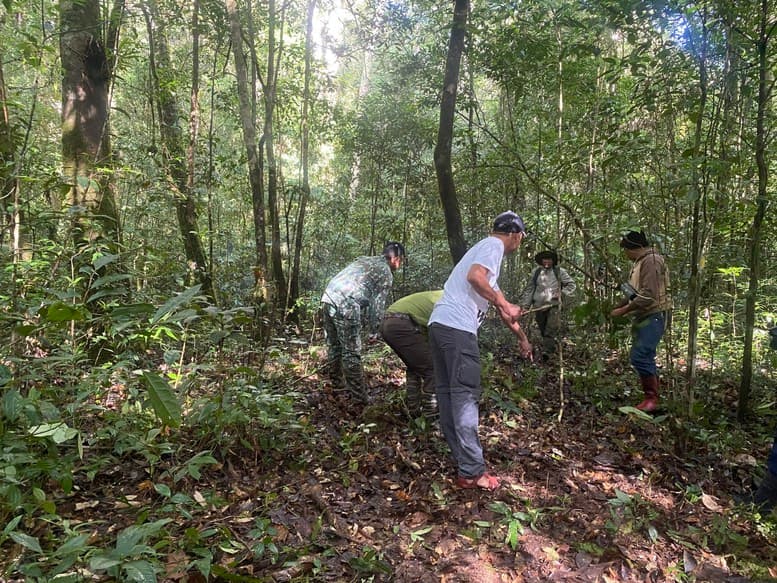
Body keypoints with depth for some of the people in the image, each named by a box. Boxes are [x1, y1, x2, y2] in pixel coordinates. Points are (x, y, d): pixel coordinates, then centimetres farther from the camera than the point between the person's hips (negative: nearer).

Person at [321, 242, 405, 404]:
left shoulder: (364, 260, 25)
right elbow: (378, 305, -1)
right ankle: (359, 399, 7)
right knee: (351, 353, 0)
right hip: (346, 307, -8)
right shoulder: (386, 274, 2)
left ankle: (337, 387, 32)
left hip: (328, 298, 8)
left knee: (334, 347, 19)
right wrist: (374, 331, 8)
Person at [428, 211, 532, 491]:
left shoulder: (486, 247, 30)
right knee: (465, 396, -8)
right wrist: (504, 305, -10)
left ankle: (462, 458, 22)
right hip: (457, 327, -10)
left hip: (440, 324, 10)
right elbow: (474, 277, -21)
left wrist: (522, 338, 43)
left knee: (448, 394, 11)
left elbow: (500, 304, 36)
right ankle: (472, 472, -3)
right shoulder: (494, 245, 1)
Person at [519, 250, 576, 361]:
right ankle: (554, 346, 24)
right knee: (543, 331, 7)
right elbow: (529, 289, 10)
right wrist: (525, 305, 3)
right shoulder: (536, 272, 11)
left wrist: (562, 293, -5)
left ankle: (547, 352, -19)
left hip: (554, 305, -2)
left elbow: (572, 285, 12)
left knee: (551, 329, -14)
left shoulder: (559, 271, 8)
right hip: (539, 306, 2)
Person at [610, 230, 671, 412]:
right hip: (643, 317, 10)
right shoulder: (640, 262, 16)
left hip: (653, 317, -10)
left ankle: (651, 398, -4)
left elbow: (648, 296, -25)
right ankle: (651, 397, 21)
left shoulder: (651, 261, -16)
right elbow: (634, 293, 22)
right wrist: (615, 307, 13)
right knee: (644, 357, 12)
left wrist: (623, 310, -18)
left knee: (640, 357, -15)